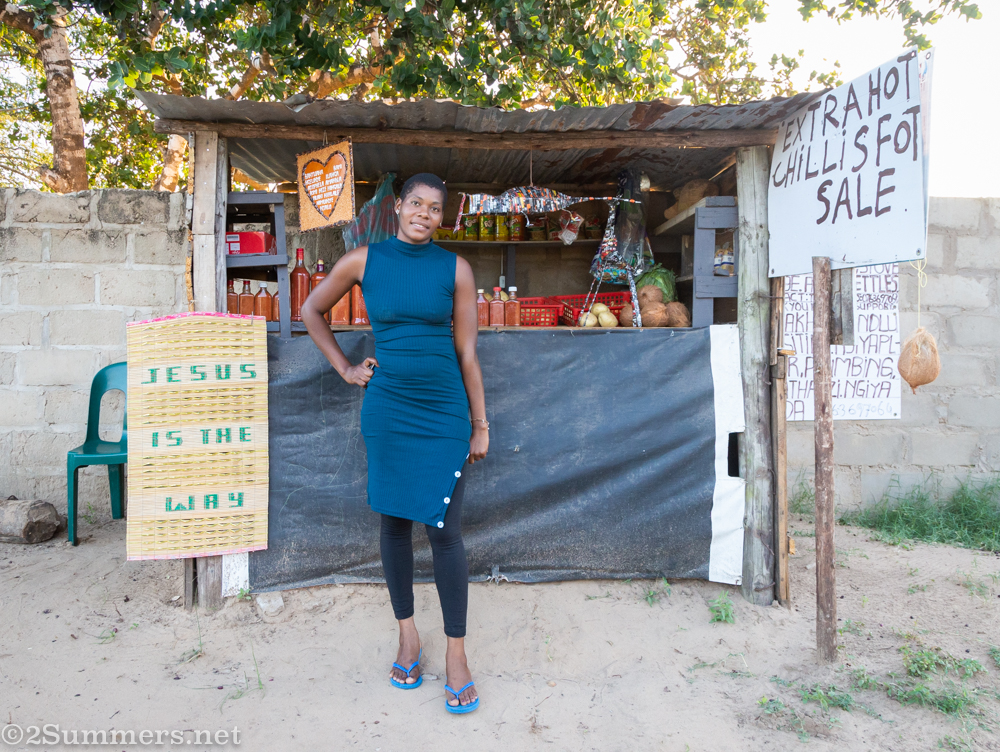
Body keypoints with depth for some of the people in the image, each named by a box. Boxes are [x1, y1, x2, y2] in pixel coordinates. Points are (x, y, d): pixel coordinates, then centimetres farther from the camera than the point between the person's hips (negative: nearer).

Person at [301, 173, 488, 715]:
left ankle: (456, 652, 14)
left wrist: (480, 424, 2)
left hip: (445, 413, -1)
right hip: (387, 410, 1)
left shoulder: (455, 269, 0)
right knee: (394, 522, 11)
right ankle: (407, 636, 30)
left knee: (444, 529, -1)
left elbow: (468, 352, 1)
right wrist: (345, 369, 8)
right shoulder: (363, 261, 1)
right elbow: (311, 311, 15)